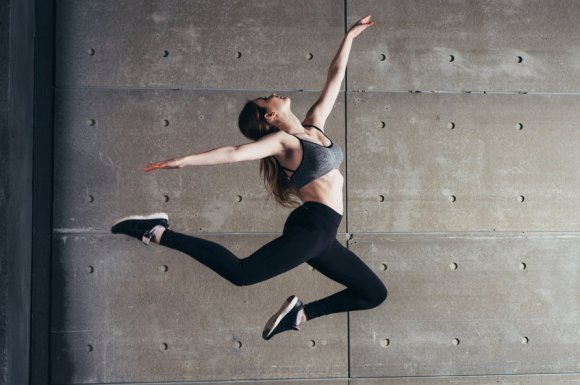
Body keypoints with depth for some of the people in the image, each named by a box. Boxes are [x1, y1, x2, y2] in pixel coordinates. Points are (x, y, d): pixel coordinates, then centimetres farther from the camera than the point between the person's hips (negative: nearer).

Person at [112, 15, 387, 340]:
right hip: (312, 226, -8)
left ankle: (301, 314, 5)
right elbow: (235, 153, -16)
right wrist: (185, 160, -27)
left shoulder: (314, 125, 17)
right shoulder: (282, 141, -4)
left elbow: (335, 78, 24)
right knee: (241, 272, -25)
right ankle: (158, 233, -18)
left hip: (323, 235, 8)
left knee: (375, 294, 12)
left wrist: (350, 36, 29)